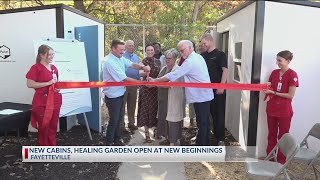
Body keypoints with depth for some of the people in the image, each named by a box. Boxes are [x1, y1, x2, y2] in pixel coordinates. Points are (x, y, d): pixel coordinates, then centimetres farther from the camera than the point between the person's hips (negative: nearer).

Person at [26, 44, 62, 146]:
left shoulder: (54, 68, 12)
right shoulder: (36, 67, -7)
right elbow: (30, 84, -15)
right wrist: (48, 83, -18)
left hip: (55, 101, 6)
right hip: (42, 103, -6)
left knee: (53, 127, 11)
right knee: (43, 127, 2)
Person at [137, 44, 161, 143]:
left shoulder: (158, 61, 9)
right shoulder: (144, 61, -5)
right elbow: (141, 73, -22)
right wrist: (145, 72, -42)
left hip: (157, 88, 4)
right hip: (147, 89, -4)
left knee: (156, 109, 11)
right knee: (146, 110, 0)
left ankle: (156, 129, 28)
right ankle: (147, 134, 8)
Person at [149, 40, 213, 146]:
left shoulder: (190, 61, -19)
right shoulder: (198, 57, 12)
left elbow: (173, 75, -20)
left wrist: (155, 81, -13)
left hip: (201, 96, -10)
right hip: (205, 95, 10)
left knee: (201, 123, -1)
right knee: (205, 121, 17)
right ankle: (206, 143, 29)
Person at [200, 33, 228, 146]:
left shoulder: (220, 54, -5)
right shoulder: (203, 56, 11)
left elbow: (225, 70, -11)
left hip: (218, 89, -5)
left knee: (220, 113, 0)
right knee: (212, 113, 13)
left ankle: (220, 139, 8)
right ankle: (216, 135, 25)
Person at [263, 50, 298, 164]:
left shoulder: (292, 75, -13)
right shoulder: (274, 73, 5)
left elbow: (290, 95, -14)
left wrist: (274, 92, -19)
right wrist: (265, 89, -10)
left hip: (284, 111, -5)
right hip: (271, 109, 5)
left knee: (282, 136, 8)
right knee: (271, 134, 16)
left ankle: (281, 160, 22)